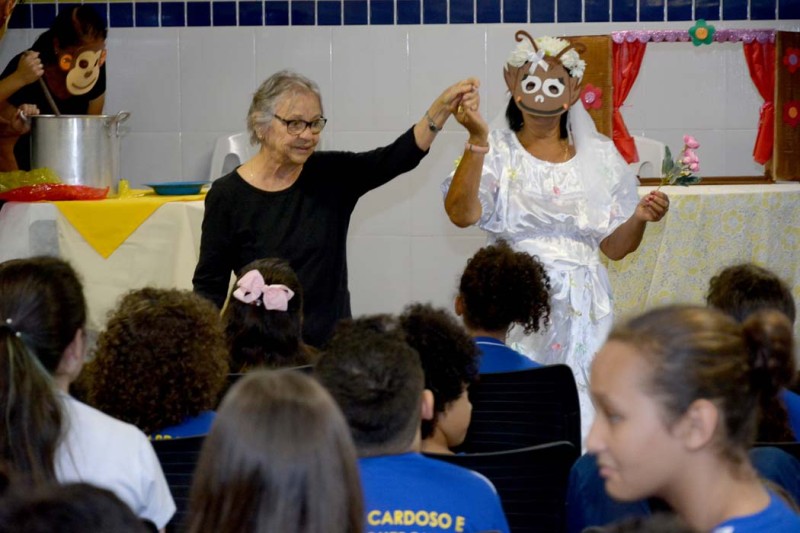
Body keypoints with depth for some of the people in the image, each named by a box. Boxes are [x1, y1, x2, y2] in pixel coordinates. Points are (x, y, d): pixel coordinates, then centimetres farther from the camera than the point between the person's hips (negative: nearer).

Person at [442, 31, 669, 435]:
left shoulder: (599, 156, 10)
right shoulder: (496, 152, 2)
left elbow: (615, 246, 13)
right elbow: (461, 214, -16)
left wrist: (639, 218, -7)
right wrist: (477, 141, -21)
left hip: (581, 309, 2)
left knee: (578, 409, -1)